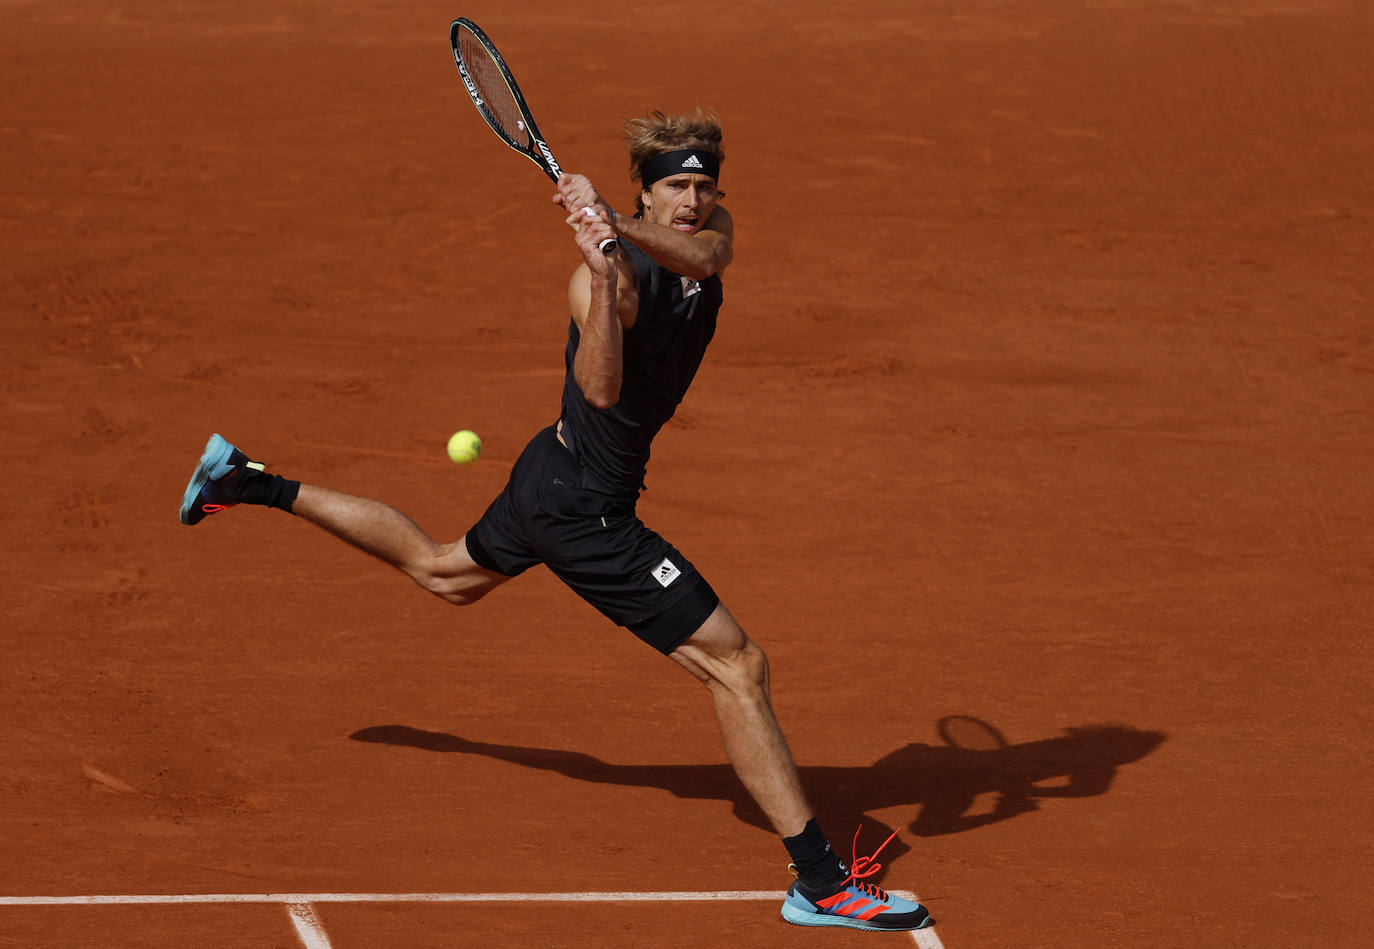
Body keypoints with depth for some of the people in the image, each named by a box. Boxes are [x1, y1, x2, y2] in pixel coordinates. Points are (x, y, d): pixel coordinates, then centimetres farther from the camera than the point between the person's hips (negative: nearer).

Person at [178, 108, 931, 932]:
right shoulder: (606, 277, -26)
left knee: (445, 571, 34)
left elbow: (701, 254, -29)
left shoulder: (711, 230, -4)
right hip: (587, 510, -10)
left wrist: (622, 227, -47)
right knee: (739, 666, -11)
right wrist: (604, 272, -53)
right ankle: (821, 881, -7)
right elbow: (601, 390, -41)